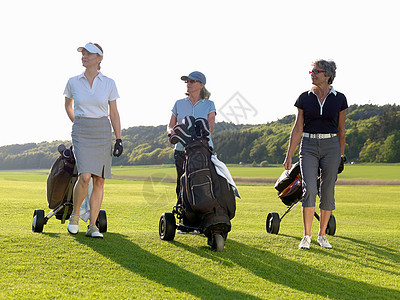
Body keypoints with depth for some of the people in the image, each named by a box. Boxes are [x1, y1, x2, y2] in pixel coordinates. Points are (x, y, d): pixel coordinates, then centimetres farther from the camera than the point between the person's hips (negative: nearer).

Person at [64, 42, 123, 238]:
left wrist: (118, 139, 0)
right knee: (85, 176, -18)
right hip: (81, 133, -1)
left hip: (102, 134, 1)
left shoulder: (108, 84, 3)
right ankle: (75, 215, 5)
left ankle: (92, 226, 5)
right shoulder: (73, 82, 4)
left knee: (99, 180, -1)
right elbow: (68, 105, 22)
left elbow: (114, 113, 6)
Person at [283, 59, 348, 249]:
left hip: (331, 147, 0)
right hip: (309, 146, 0)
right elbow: (298, 128, 6)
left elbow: (341, 130, 12)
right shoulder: (304, 98, 4)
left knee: (327, 193, 1)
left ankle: (322, 235, 16)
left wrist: (341, 156, 16)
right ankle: (306, 236, -6)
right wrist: (289, 155, 2)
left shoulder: (339, 99, 3)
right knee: (309, 189, -14)